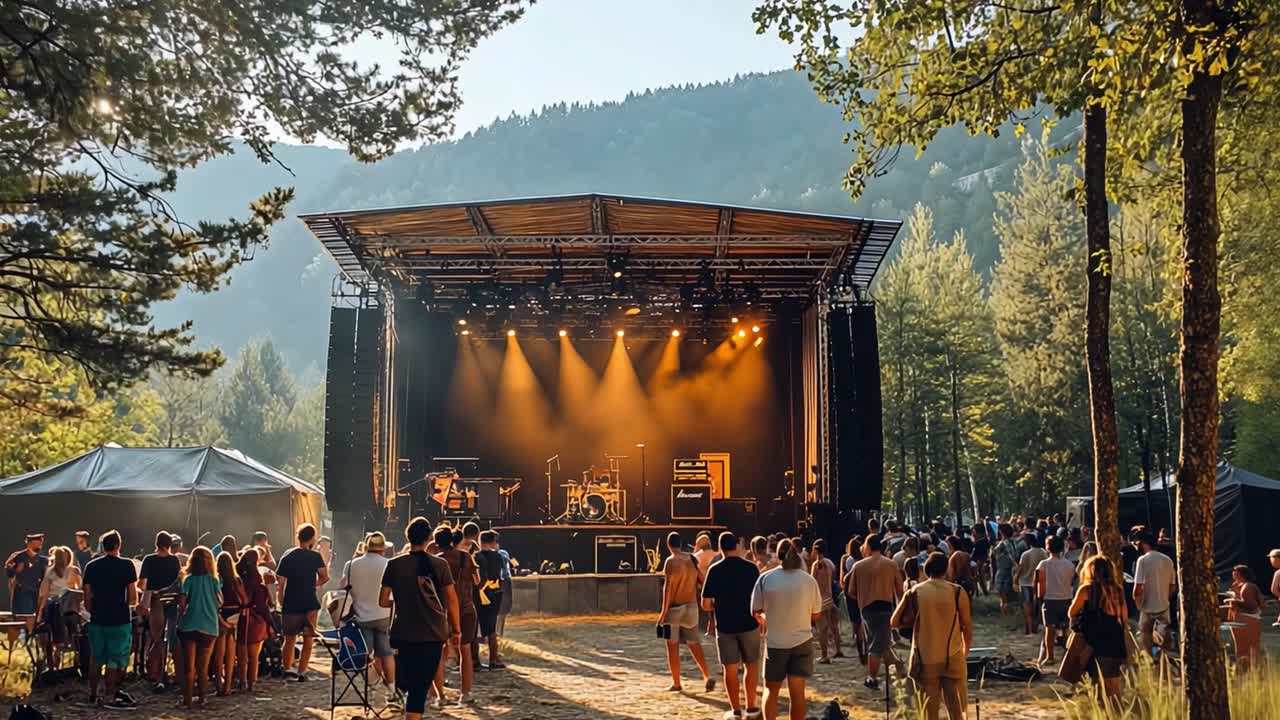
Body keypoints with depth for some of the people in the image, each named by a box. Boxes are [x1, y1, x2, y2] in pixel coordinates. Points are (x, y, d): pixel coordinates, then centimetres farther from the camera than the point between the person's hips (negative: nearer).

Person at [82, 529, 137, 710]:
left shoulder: (91, 566, 4)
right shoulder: (126, 565, -7)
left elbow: (87, 597, 6)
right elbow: (133, 599, -8)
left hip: (97, 620, 4)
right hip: (119, 620, -4)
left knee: (96, 659, 16)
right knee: (115, 660, 4)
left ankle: (93, 695, 25)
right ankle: (109, 697, 6)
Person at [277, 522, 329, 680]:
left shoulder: (287, 556, -3)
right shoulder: (315, 557, -7)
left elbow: (280, 582, -4)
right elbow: (324, 578, -2)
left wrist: (281, 602, 6)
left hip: (290, 605, 2)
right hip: (310, 604, -1)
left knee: (290, 639, 14)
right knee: (308, 640, 7)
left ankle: (287, 669, 22)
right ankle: (301, 672, 3)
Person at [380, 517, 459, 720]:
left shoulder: (394, 565, -3)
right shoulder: (440, 565, -5)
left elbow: (383, 601, -2)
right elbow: (452, 600, -4)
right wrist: (456, 630, 4)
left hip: (403, 634, 0)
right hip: (433, 635, 0)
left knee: (406, 682, 21)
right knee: (421, 687, 3)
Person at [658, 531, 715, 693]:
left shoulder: (671, 561, -13)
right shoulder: (692, 559, 3)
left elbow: (668, 586, -16)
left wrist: (664, 611, -14)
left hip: (674, 607, -5)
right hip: (691, 606, 5)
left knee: (673, 646, 5)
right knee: (694, 643, 13)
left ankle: (676, 683, 9)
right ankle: (707, 676, 0)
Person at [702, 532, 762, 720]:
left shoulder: (715, 570, -6)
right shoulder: (751, 568, -5)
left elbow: (706, 604, -6)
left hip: (725, 626, 0)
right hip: (749, 624, 0)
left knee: (730, 669, 8)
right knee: (752, 665, 15)